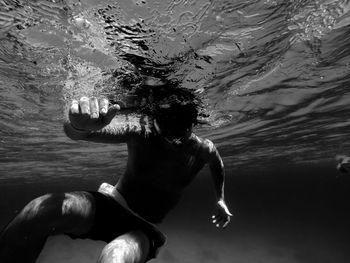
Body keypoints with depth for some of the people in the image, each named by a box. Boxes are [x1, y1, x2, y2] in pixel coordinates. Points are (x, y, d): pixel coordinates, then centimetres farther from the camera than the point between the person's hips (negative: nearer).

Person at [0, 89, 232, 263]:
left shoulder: (202, 149, -13)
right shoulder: (141, 132, -21)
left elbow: (217, 161, 14)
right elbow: (73, 133, -28)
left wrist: (220, 199, 19)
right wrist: (79, 125, -52)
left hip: (143, 228, 1)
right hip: (111, 205, 0)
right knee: (41, 209, -31)